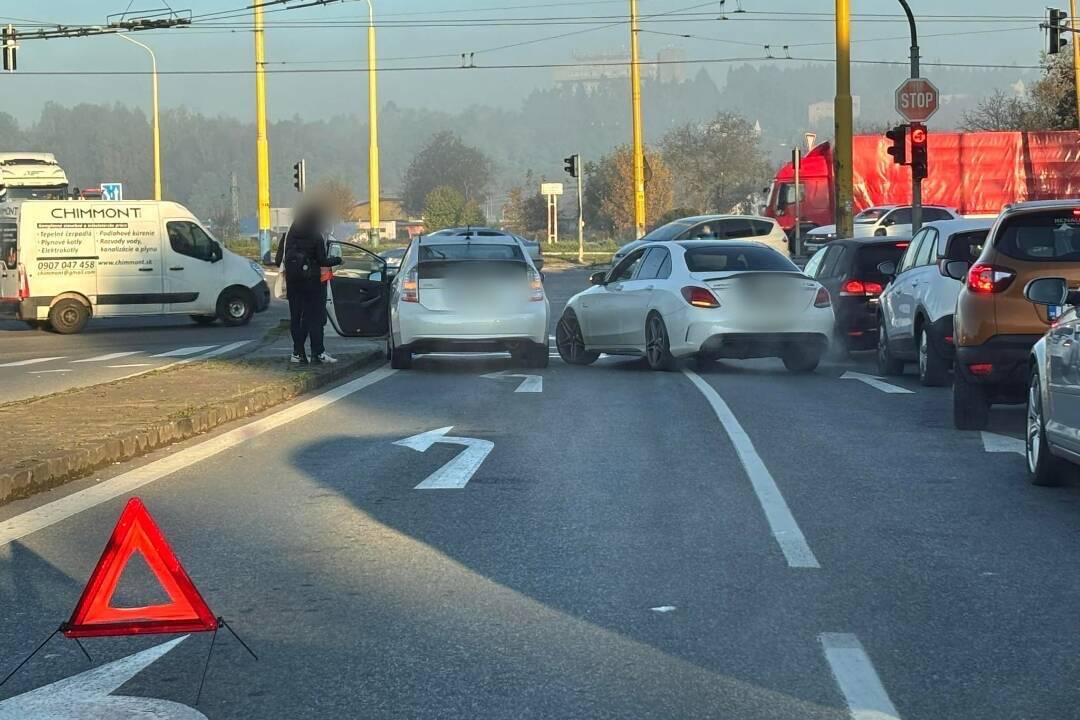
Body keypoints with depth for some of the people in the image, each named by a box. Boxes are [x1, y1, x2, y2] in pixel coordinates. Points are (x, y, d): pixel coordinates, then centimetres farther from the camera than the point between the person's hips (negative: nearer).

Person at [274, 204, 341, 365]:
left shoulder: (289, 235, 6)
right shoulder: (317, 237, -9)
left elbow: (279, 260, 6)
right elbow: (322, 261, -10)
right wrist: (336, 260, 8)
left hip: (293, 283, 4)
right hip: (312, 282, -4)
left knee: (296, 317, 8)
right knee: (315, 317, -1)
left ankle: (298, 353, 5)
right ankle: (318, 353, -4)